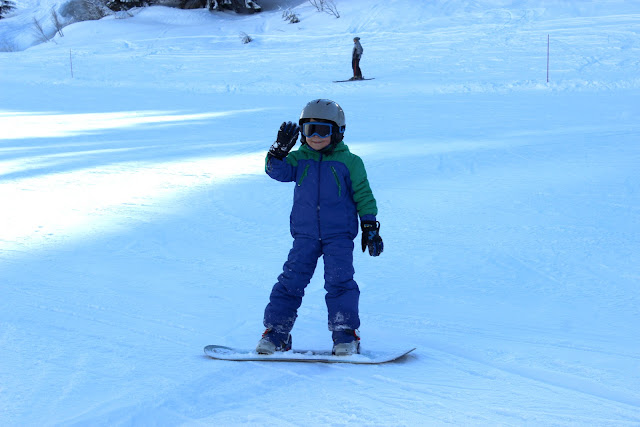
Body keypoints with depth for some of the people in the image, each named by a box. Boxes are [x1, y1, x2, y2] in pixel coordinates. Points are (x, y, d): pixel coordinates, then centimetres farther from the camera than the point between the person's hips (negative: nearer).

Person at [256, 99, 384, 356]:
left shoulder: (349, 162, 2)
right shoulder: (300, 159, 9)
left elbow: (363, 195, 5)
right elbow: (277, 171, -8)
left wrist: (370, 227, 1)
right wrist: (280, 150, -26)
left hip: (339, 234, -2)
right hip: (305, 235, 2)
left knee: (339, 280, -13)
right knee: (291, 280, -3)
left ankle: (346, 335, -5)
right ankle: (276, 332, 3)